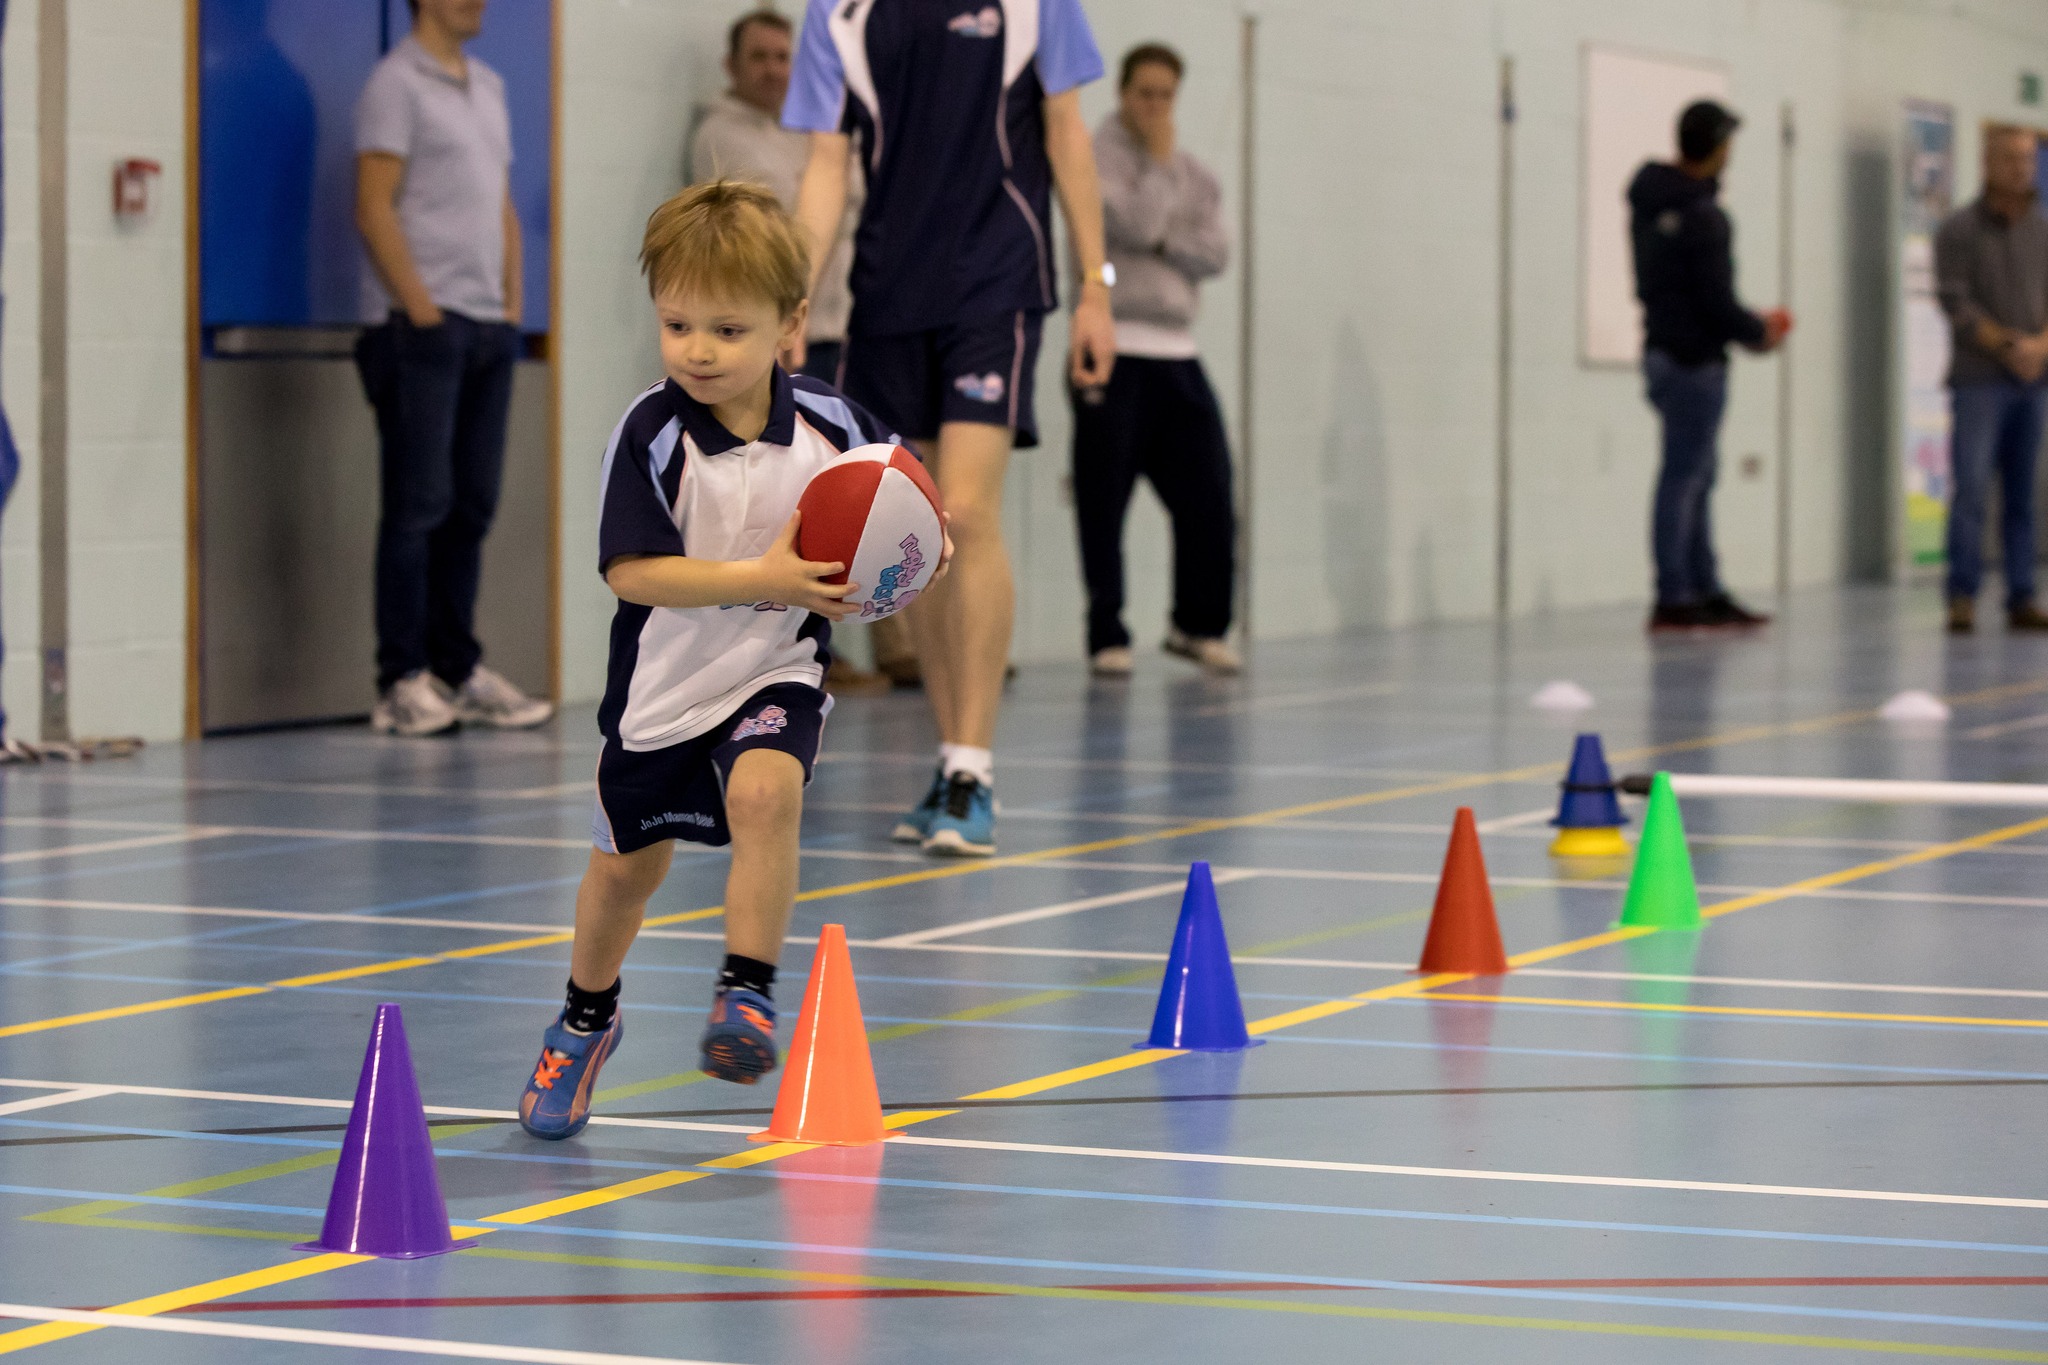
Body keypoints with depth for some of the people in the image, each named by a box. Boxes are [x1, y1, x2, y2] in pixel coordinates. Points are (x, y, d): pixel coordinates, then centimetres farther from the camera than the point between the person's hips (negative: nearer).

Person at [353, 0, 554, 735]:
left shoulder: (488, 87, 19)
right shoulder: (397, 82, -5)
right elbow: (374, 208, -11)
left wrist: (512, 304, 11)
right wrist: (421, 308, -15)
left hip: (489, 327, 7)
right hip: (421, 328, -7)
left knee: (472, 507, 8)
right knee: (418, 504, -7)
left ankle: (458, 669, 13)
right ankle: (403, 681, -3)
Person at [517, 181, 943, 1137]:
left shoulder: (829, 426, -11)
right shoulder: (651, 433, -20)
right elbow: (632, 573, -25)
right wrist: (762, 579, -31)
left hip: (777, 673, 0)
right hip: (663, 681, 0)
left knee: (764, 792, -31)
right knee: (629, 860, 17)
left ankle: (748, 996, -20)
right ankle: (585, 1021, 43)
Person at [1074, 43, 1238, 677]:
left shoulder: (1196, 174, 16)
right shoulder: (1099, 157, -2)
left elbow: (1215, 252, 3)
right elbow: (1135, 222, -16)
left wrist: (1161, 244, -10)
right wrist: (1161, 160, -7)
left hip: (1177, 354, 5)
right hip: (1114, 354, -5)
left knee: (1208, 498, 1)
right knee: (1104, 505, -3)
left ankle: (1199, 624, 16)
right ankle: (1107, 636, 4)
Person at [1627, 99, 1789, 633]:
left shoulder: (1646, 199, 8)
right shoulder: (1702, 218, -19)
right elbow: (1717, 303, -19)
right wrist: (1760, 333, 1)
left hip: (1662, 346, 9)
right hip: (1694, 359, -9)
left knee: (1695, 477, 14)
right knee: (1684, 478, -5)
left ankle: (1706, 591, 19)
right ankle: (1673, 600, -3)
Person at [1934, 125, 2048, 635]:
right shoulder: (1959, 230, 1)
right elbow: (1956, 302, -7)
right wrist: (2007, 346, -12)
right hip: (1979, 380, -3)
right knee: (1971, 488, -10)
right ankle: (1962, 597, -9)